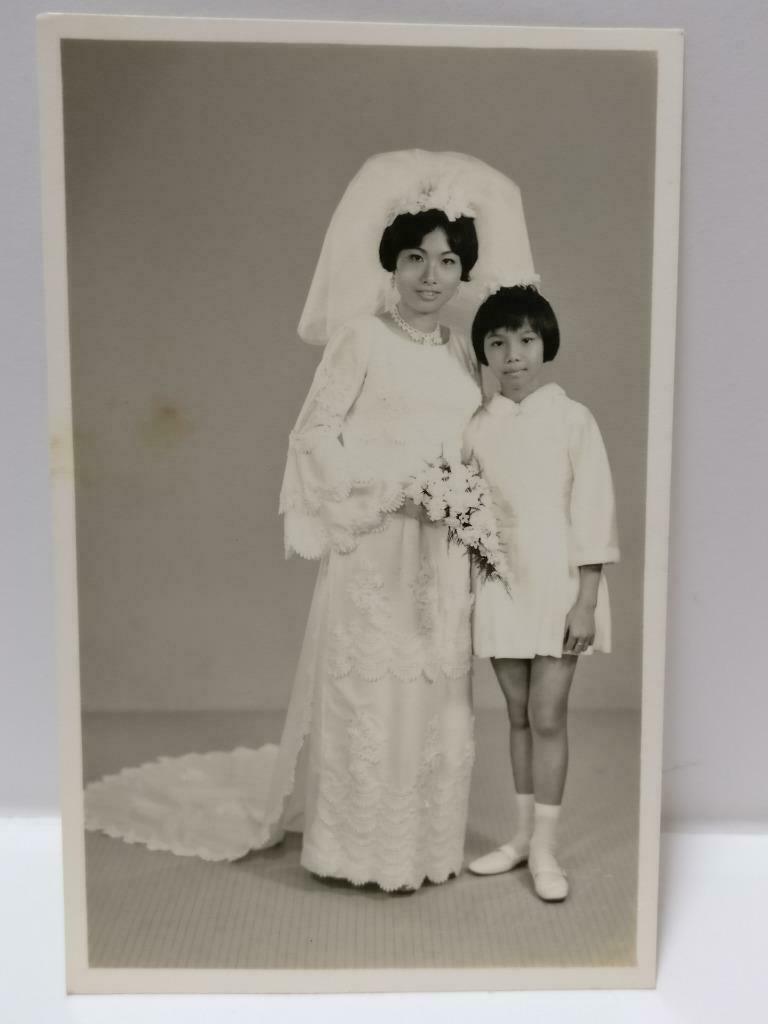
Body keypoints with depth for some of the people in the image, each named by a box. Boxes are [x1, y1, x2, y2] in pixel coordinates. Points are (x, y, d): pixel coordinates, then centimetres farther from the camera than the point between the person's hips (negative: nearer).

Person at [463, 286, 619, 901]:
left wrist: (585, 602, -11)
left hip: (558, 586, -3)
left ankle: (545, 849, 13)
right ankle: (524, 835, 26)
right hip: (501, 588, 3)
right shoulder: (478, 428, 4)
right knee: (518, 715, 13)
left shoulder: (572, 419, -5)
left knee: (548, 717, -1)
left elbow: (594, 514, -7)